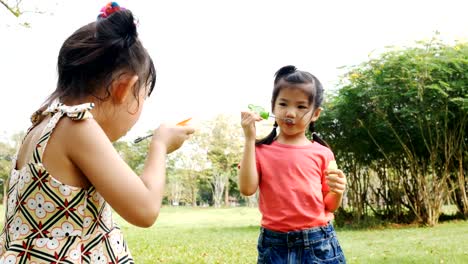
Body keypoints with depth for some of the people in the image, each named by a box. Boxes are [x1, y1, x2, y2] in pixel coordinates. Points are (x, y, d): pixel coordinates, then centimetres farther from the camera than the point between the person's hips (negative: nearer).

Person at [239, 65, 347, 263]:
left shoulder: (321, 153, 2)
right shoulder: (260, 150, 2)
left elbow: (330, 205, 7)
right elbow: (247, 188, -13)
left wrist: (338, 191, -16)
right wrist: (249, 139, -14)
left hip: (318, 245, 0)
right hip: (274, 246, 0)